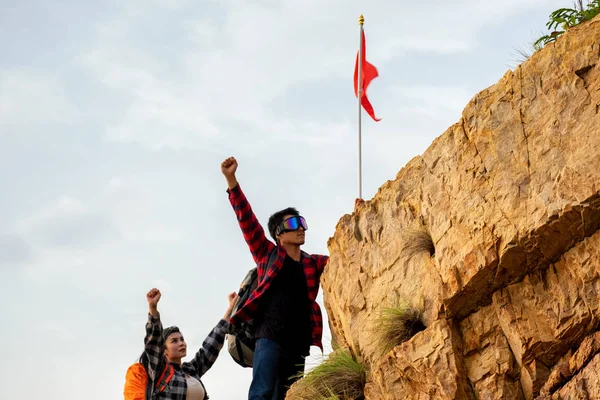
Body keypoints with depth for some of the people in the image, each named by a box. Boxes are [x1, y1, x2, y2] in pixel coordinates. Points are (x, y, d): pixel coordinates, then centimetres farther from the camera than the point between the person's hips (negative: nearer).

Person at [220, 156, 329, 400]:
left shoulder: (314, 264, 17)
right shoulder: (268, 255, 8)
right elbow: (247, 220, 1)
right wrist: (231, 180, -7)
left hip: (298, 344, 5)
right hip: (270, 338, -4)